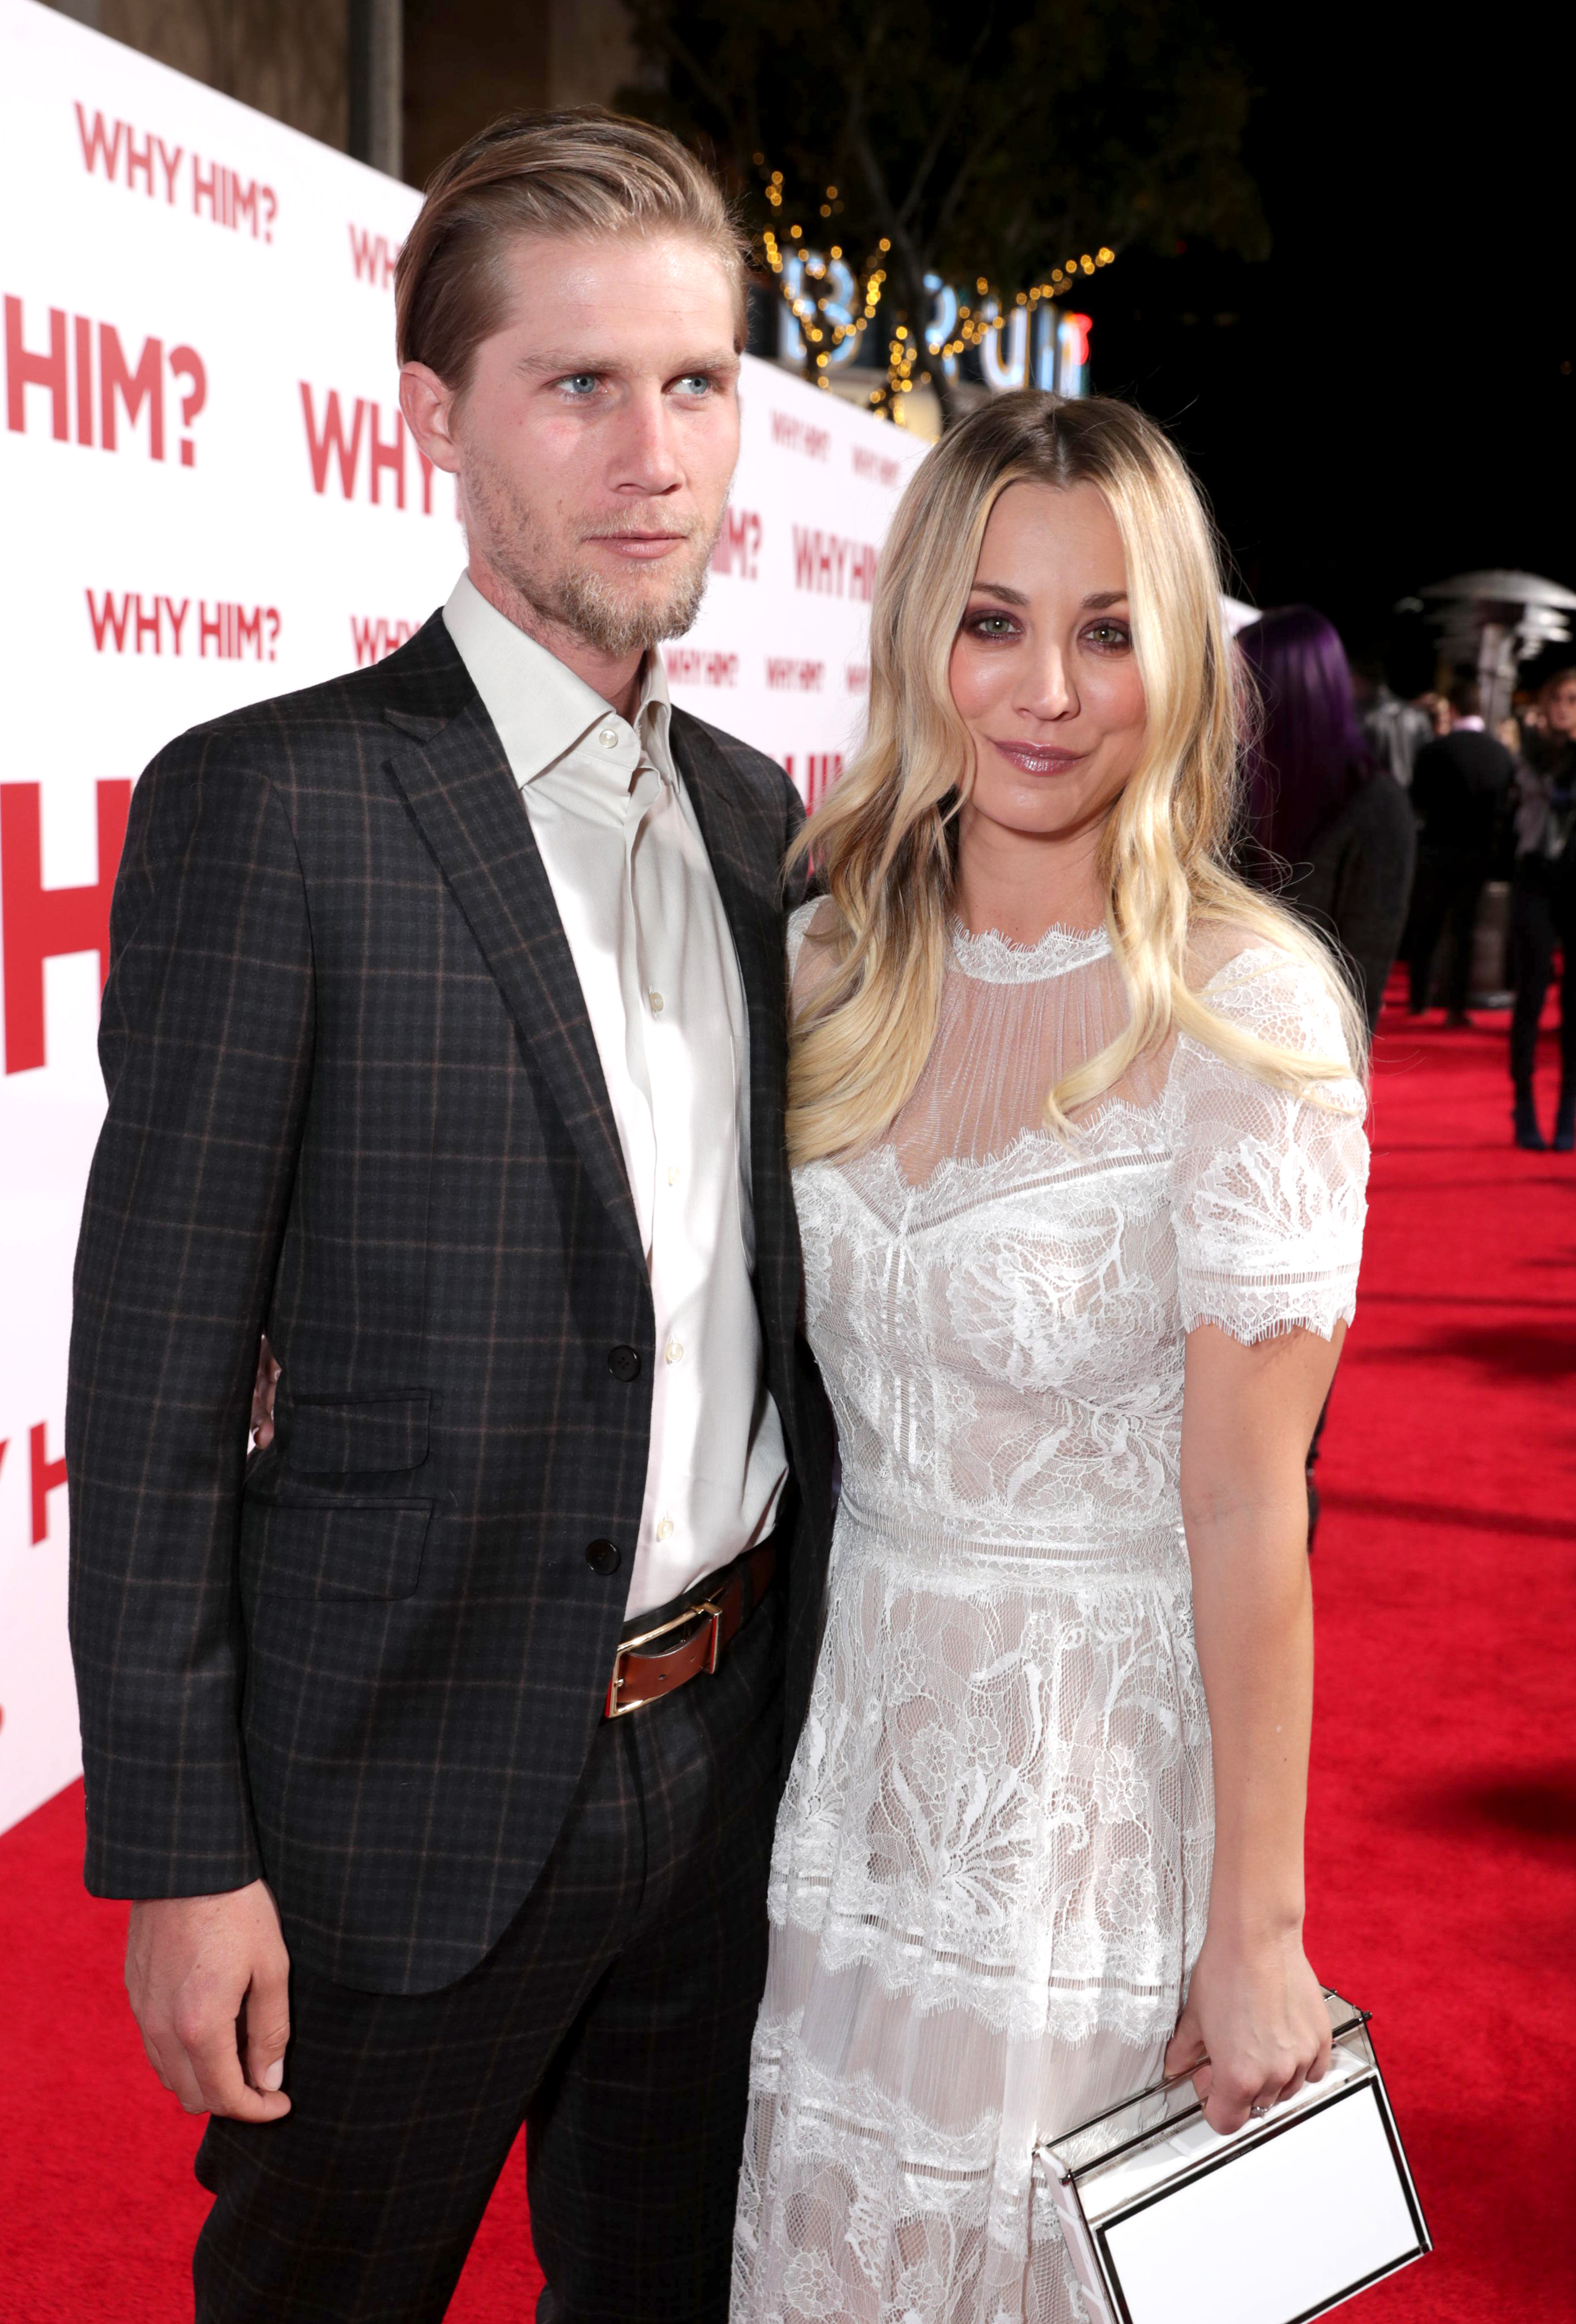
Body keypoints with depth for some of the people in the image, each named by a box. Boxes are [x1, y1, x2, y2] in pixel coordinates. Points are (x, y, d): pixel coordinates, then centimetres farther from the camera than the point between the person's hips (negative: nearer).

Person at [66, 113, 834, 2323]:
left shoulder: (751, 806, 6)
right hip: (415, 1786, -6)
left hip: (730, 1749, 6)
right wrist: (178, 1854, -14)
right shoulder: (271, 809, -14)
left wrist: (803, 1680, 13)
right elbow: (153, 1371, -14)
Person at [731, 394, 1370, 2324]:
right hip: (852, 1742, 5)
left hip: (1111, 1773, -4)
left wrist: (1255, 1928, -14)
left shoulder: (1245, 1006, -17)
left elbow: (1244, 1501, -17)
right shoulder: (831, 970, -1)